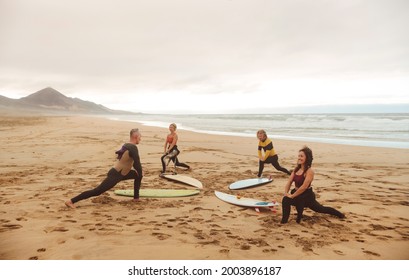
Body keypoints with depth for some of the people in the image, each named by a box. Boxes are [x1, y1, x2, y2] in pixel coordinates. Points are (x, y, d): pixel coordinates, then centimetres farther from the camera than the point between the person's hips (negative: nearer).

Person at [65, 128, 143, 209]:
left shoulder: (128, 146, 11)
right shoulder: (133, 148, -19)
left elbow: (134, 161, 25)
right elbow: (137, 163, -16)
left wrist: (139, 173, 30)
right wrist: (140, 174, 0)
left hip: (120, 173, 10)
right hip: (115, 175, -10)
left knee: (137, 175, 20)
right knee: (96, 191, -10)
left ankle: (136, 198, 23)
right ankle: (71, 201, -7)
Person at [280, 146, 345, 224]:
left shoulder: (309, 171, -21)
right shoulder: (297, 169, 2)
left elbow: (304, 187, -28)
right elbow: (289, 182, 1)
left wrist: (292, 196, -27)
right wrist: (286, 193, -15)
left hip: (307, 196, -8)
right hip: (298, 194, 8)